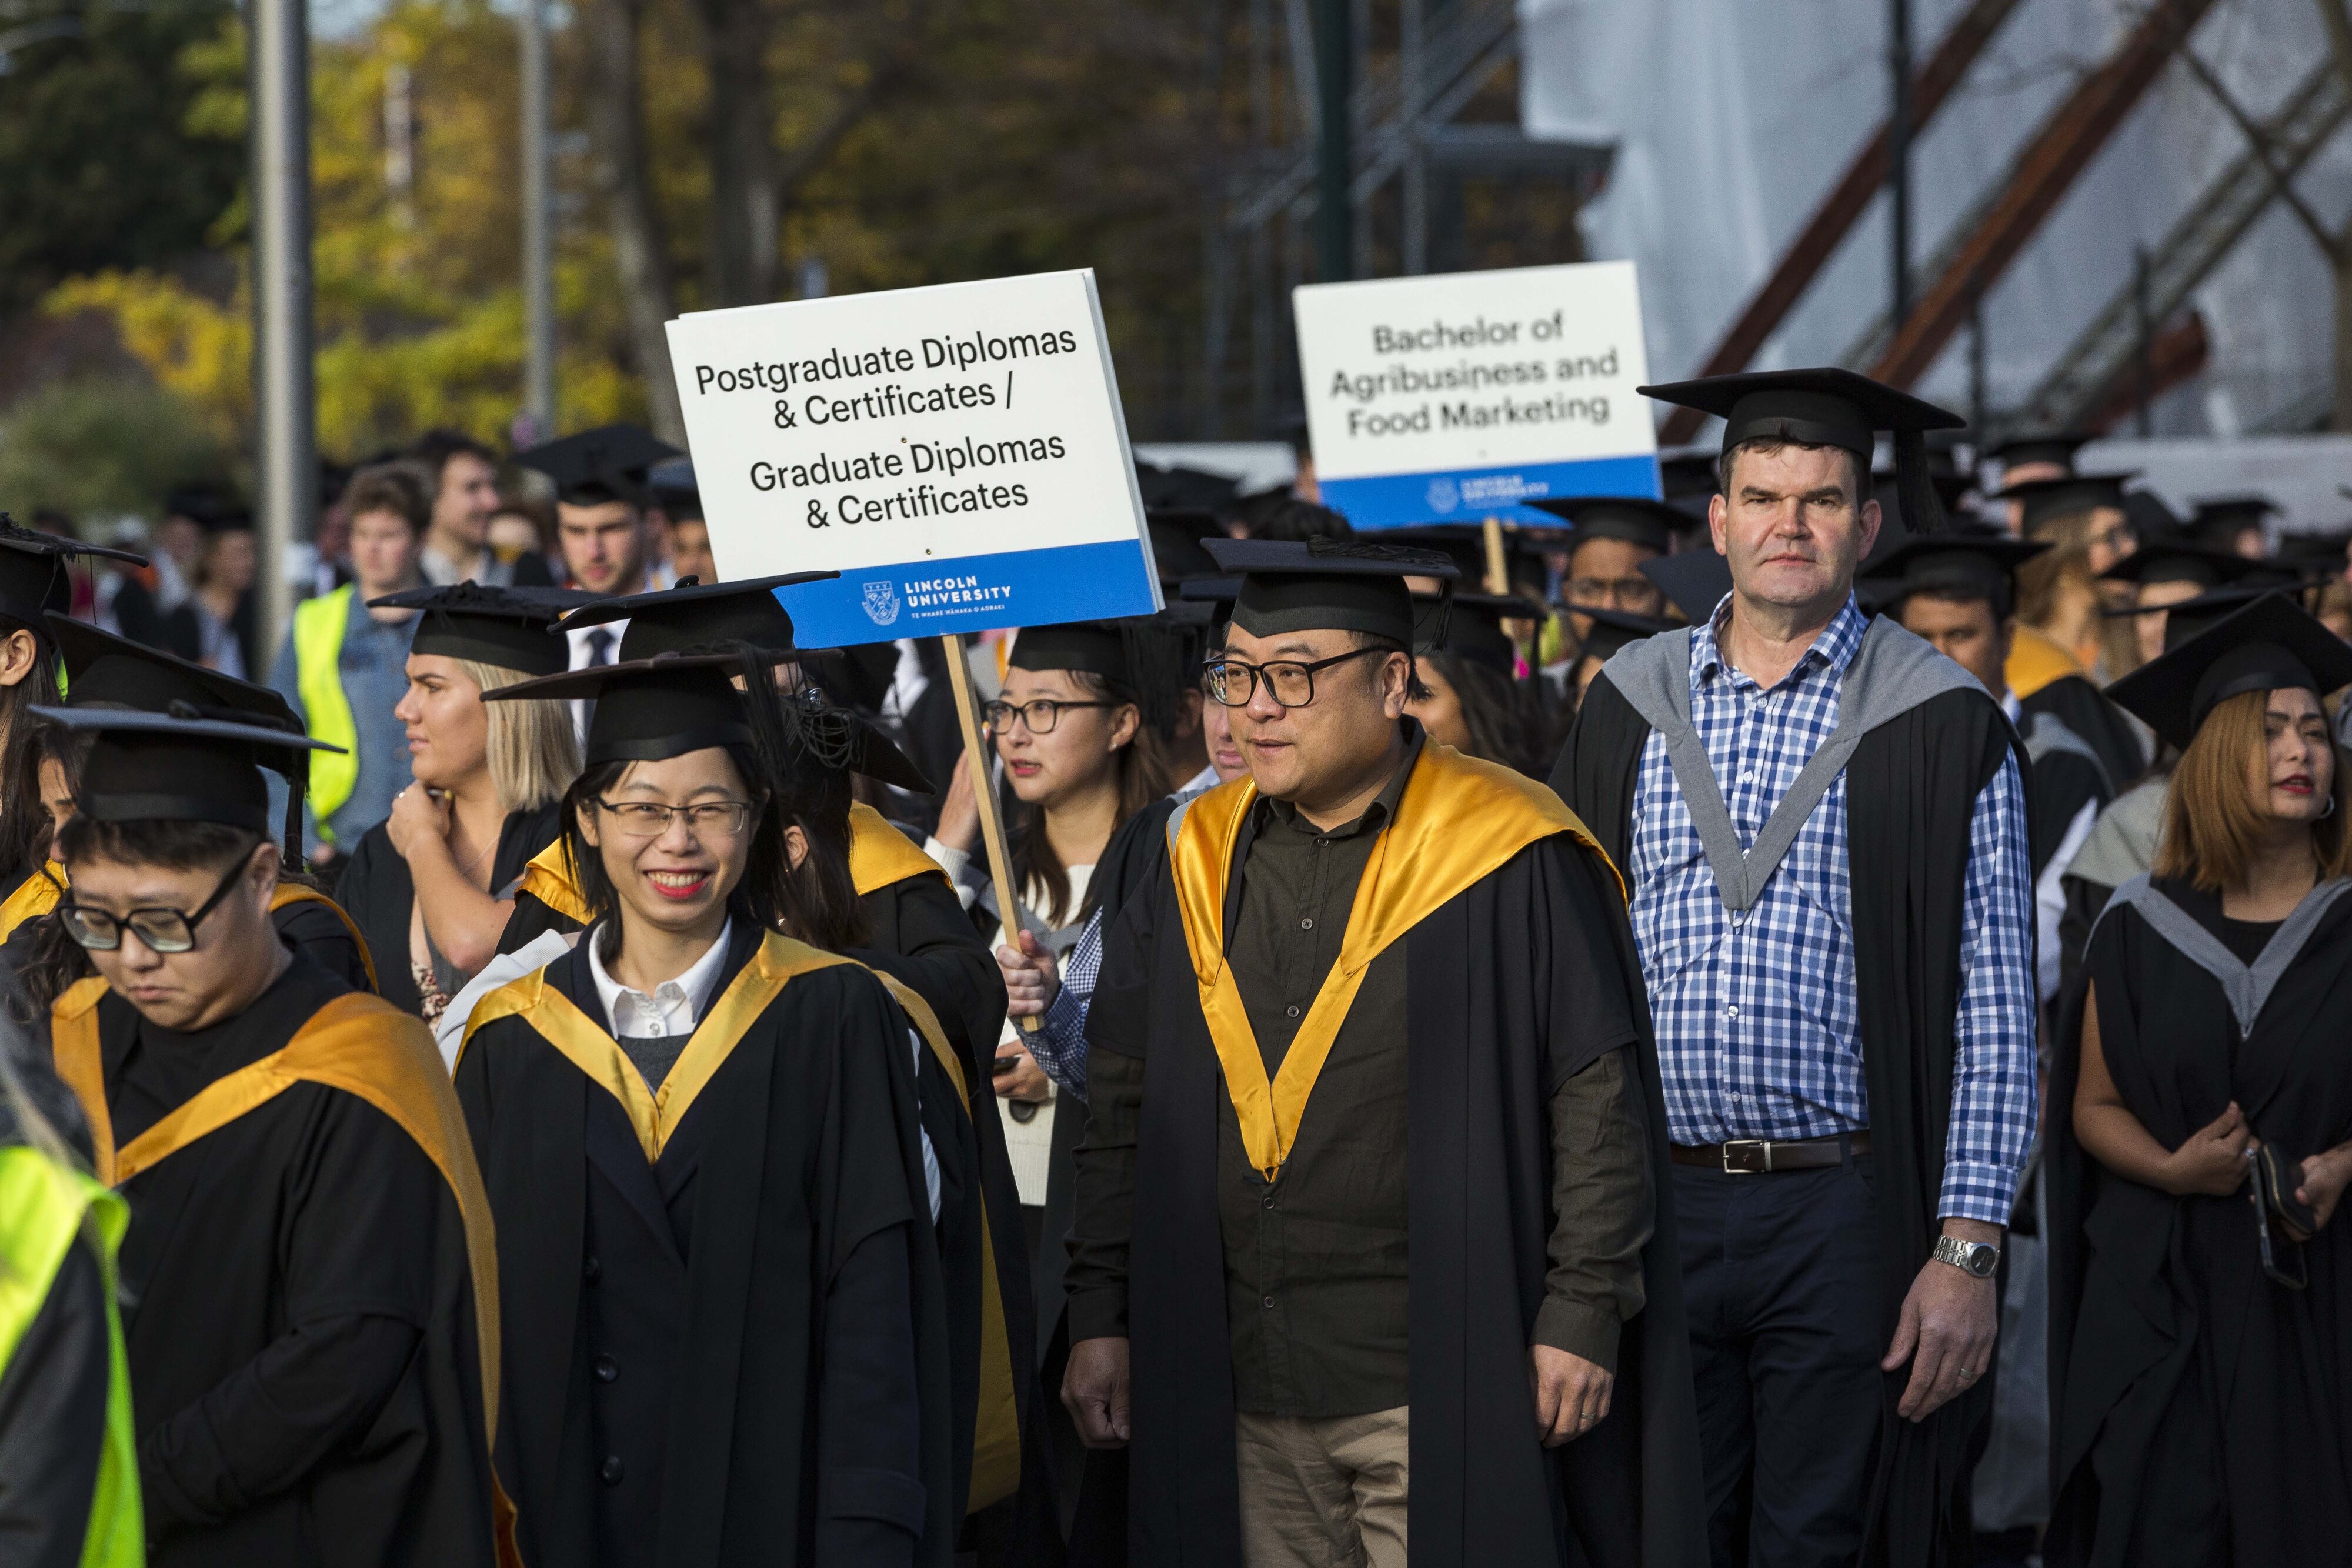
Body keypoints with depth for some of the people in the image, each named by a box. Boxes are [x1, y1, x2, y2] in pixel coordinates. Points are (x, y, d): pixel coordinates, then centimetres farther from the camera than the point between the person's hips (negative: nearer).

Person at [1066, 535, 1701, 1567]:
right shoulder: (1204, 859, 9)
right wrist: (1101, 1315, 9)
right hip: (1245, 1385, 5)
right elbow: (1122, 1105, 13)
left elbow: (1601, 1097, -7)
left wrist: (1582, 1312, -12)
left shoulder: (1506, 861, -6)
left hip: (1438, 1390, -5)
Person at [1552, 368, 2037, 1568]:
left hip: (1848, 1216, -3)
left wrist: (1965, 1252, -10)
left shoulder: (1938, 725, 0)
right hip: (1653, 1209, 3)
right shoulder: (1631, 705, 10)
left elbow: (1991, 1009, -3)